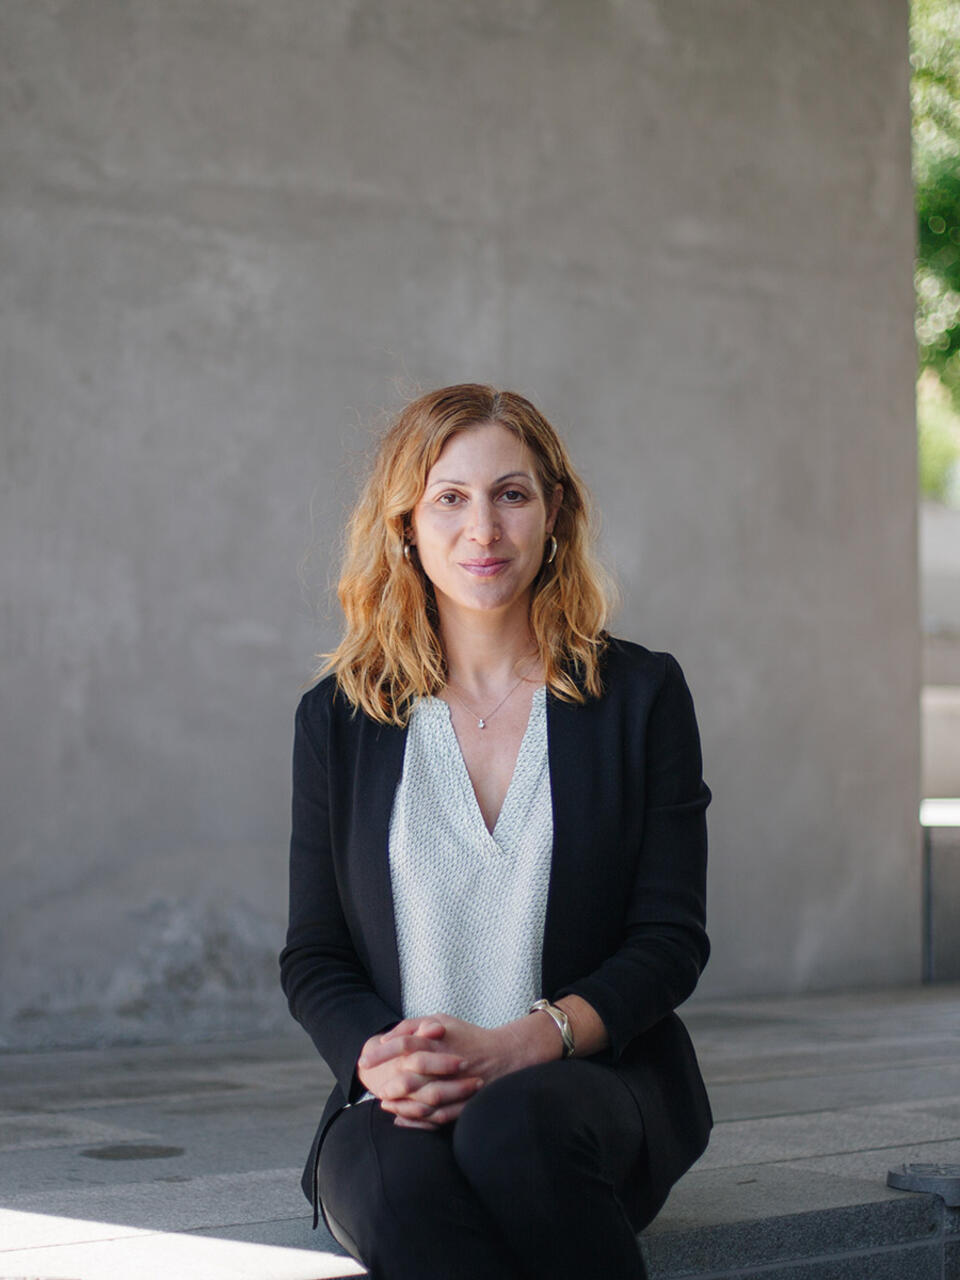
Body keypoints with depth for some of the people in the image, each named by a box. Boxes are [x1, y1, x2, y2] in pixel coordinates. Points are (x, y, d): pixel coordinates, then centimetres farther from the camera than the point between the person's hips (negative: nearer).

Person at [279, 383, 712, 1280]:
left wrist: (517, 1045, -16)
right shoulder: (338, 718, 11)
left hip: (597, 1080, 0)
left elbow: (670, 938, 2)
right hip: (402, 1103, 0)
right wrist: (382, 1061, -13)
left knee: (514, 1129, -36)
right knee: (398, 1179, -36)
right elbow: (314, 959, 11)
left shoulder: (641, 694, 7)